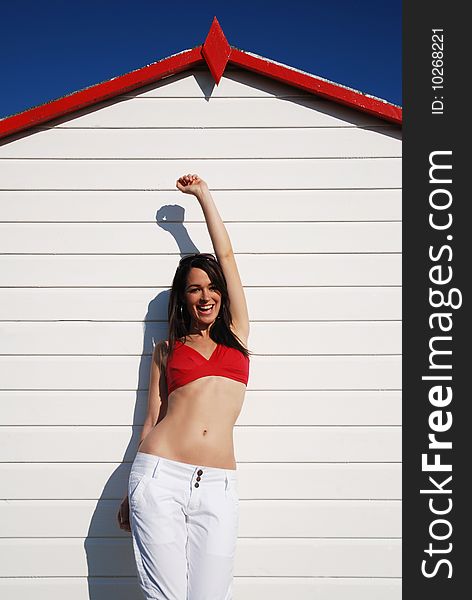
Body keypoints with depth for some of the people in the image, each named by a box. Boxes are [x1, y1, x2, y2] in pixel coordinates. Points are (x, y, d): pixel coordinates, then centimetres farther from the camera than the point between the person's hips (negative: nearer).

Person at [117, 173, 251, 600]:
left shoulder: (236, 334, 15)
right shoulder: (166, 349, 15)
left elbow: (226, 254, 16)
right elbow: (151, 420, 15)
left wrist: (203, 193, 23)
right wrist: (132, 492, 14)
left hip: (218, 487, 1)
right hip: (160, 476, 0)